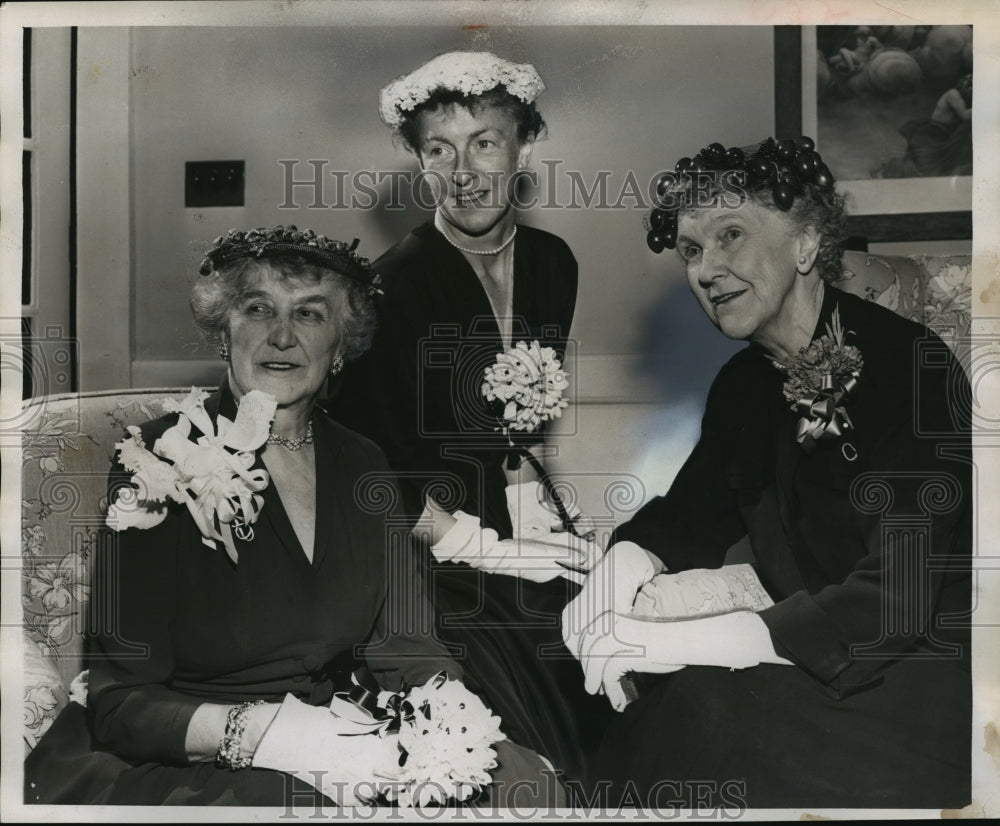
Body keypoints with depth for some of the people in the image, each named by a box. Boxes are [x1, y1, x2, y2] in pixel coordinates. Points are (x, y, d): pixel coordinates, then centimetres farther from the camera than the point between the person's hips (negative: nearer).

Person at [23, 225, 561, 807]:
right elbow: (119, 704, -11)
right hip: (186, 770, -4)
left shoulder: (364, 468, 7)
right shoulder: (159, 462, -9)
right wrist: (265, 728, -28)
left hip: (340, 752, 5)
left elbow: (404, 644, 7)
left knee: (525, 777, -16)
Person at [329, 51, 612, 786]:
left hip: (525, 536, 6)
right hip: (437, 558, -5)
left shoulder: (554, 262, 5)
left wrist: (530, 499, 0)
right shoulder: (392, 284, -13)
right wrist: (486, 549, -12)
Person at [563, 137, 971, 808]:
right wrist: (619, 570, -13)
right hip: (806, 659, 6)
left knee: (702, 714, -23)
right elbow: (691, 514, 11)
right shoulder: (745, 384, 3)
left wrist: (682, 639, -30)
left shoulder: (912, 369, -20)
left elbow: (894, 601, -26)